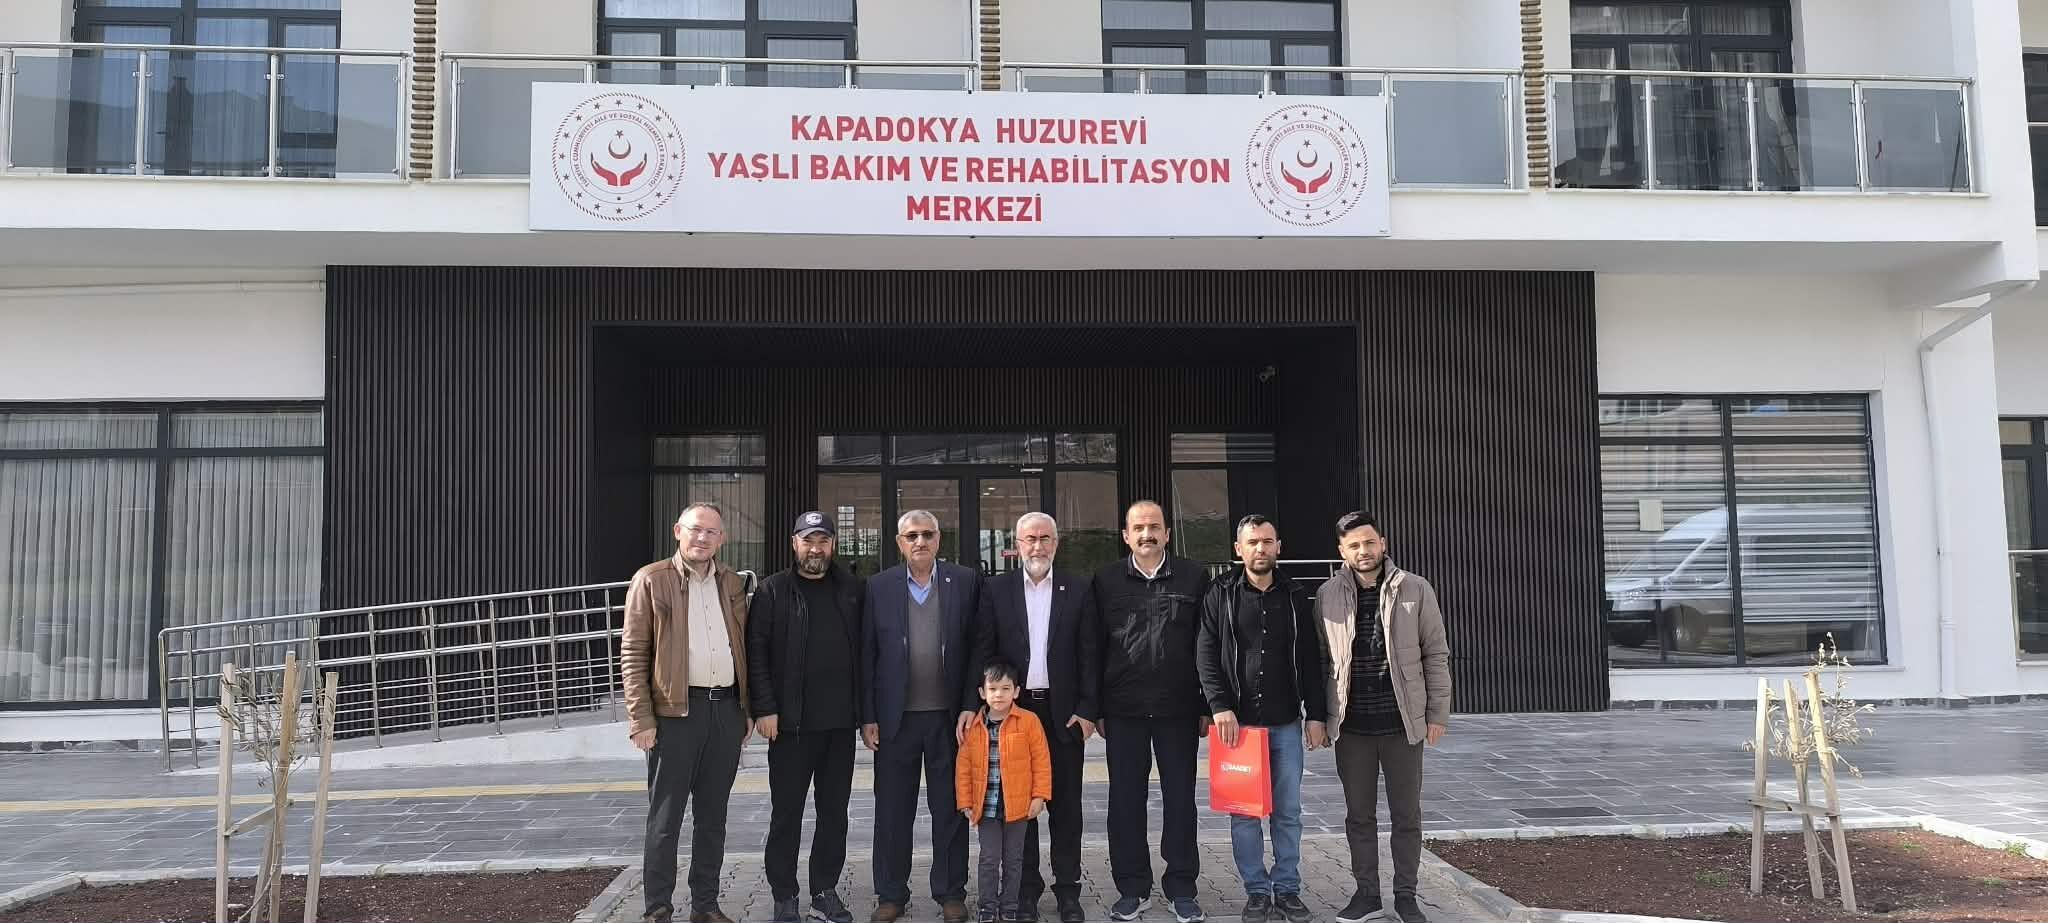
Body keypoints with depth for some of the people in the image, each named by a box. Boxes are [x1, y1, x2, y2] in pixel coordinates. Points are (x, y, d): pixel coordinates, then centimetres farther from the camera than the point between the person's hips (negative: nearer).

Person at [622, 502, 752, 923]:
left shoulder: (733, 584, 12)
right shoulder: (651, 581, -2)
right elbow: (633, 654, -5)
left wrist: (748, 709, 11)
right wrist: (641, 719, -11)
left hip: (727, 709, 5)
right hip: (675, 712, -4)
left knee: (712, 817, 12)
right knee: (665, 818, 2)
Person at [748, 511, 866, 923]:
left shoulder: (853, 590, 7)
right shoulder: (773, 591, -1)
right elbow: (756, 652, -5)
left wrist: (867, 709, 4)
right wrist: (764, 709, -12)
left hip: (841, 721, 3)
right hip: (790, 721, -3)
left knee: (834, 812, 10)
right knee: (786, 813, 5)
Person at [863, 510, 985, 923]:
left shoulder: (965, 581, 1)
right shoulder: (879, 587, 2)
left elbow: (977, 647, 0)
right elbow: (867, 655, 3)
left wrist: (971, 704, -7)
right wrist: (867, 716, -1)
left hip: (949, 716, 0)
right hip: (895, 717, 1)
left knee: (950, 808, 9)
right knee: (892, 810, 9)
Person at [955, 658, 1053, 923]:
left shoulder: (1028, 721, -7)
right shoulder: (973, 726, -2)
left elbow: (1041, 760, -4)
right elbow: (963, 767, 3)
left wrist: (1040, 796, -7)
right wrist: (966, 802, 1)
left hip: (1018, 805, -1)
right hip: (986, 806, 1)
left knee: (1013, 859, 10)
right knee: (989, 859, 5)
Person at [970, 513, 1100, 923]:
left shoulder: (1079, 590, 3)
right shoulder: (996, 590, 3)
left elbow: (1089, 654, 2)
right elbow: (983, 652, 2)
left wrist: (1087, 709, -4)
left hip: (1064, 713, 0)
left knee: (1066, 804, 6)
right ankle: (1026, 890, 17)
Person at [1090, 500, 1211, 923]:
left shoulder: (1193, 578, 2)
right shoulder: (1106, 581, 3)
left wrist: (1208, 707, 0)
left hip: (1179, 707, 0)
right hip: (1123, 709, 1)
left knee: (1180, 797, 6)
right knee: (1125, 799, 6)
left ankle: (1181, 887, 19)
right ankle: (1132, 888, 18)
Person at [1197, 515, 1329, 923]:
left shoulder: (1295, 596, 7)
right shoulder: (1220, 595, 0)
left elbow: (1311, 660, 7)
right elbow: (1206, 656, -4)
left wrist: (1315, 715, 2)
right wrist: (1220, 706, -14)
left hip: (1286, 722, 2)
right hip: (1238, 720, -2)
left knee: (1288, 811, 7)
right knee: (1244, 812, 3)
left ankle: (1287, 890, 17)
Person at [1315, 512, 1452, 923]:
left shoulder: (1415, 590, -3)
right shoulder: (1328, 595, 1)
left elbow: (1436, 655, 0)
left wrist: (1437, 714, -3)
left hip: (1402, 723, -1)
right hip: (1351, 726, 1)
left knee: (1406, 815, 9)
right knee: (1358, 815, 11)